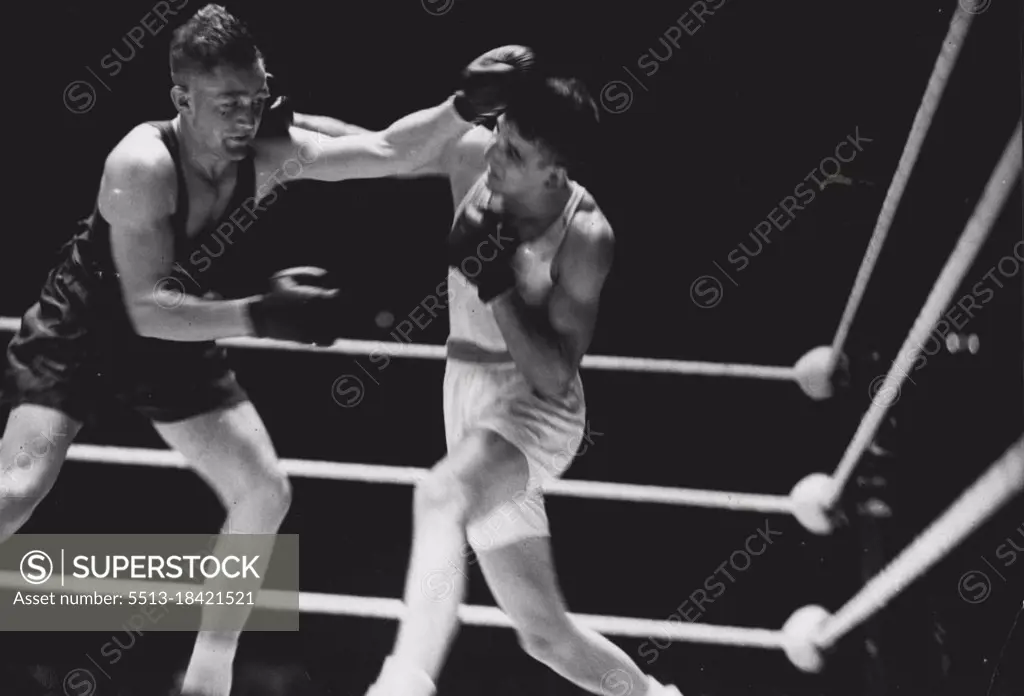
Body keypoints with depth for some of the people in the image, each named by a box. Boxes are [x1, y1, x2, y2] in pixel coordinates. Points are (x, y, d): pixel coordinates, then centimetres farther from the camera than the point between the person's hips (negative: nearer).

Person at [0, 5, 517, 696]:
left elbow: (388, 153, -10)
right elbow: (147, 310, -37)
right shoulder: (143, 165, -34)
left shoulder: (272, 152, -17)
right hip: (81, 327, -6)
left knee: (264, 492, -1)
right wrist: (260, 316, -46)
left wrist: (466, 106, -26)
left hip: (174, 337, 6)